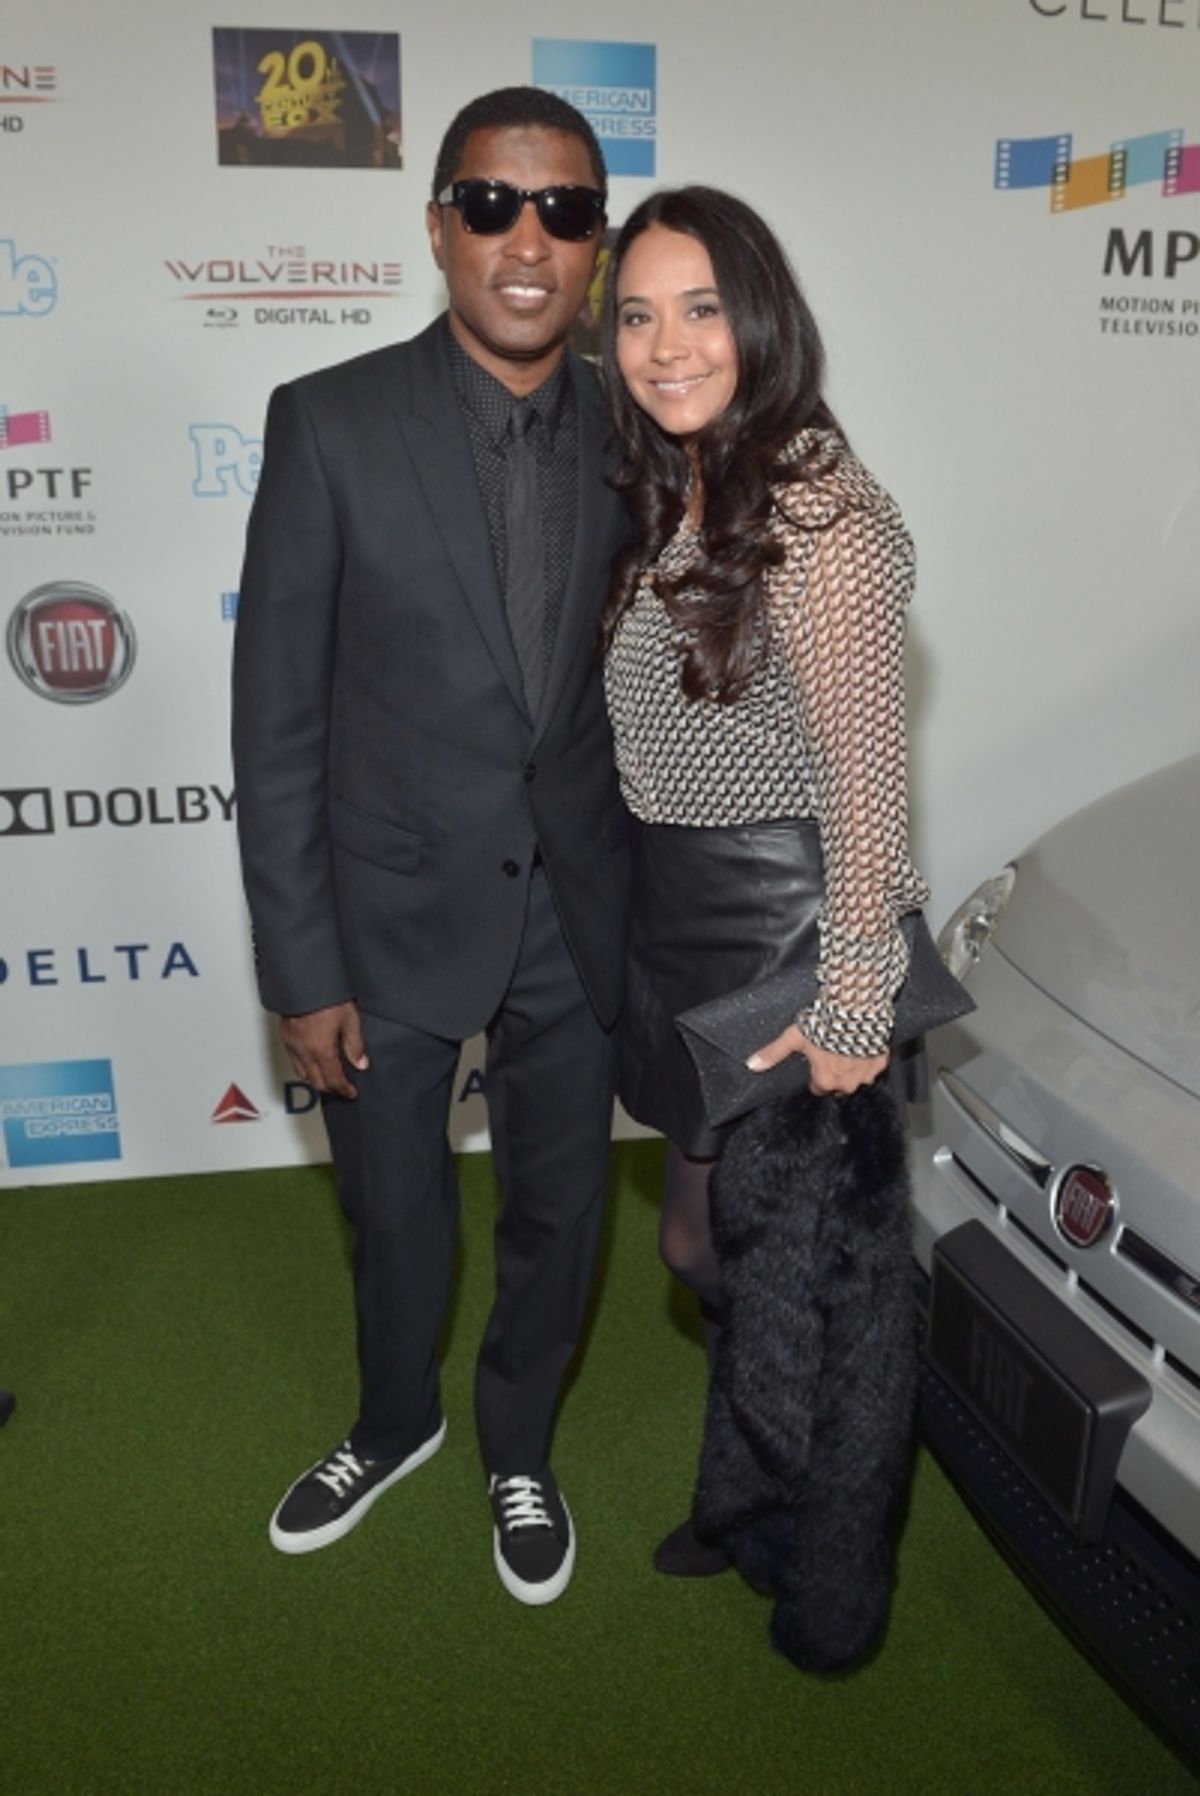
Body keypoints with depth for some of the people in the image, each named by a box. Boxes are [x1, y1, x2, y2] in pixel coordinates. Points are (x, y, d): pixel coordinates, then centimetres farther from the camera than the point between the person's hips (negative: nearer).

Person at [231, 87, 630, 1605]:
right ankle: (394, 1424, 51)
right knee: (395, 1218, 19)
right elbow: (276, 719, -9)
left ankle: (518, 1451, 47)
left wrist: (656, 908, 6)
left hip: (576, 916, 2)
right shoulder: (329, 423, -10)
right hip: (393, 914, -2)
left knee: (556, 1220, 17)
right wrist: (301, 968, -10)